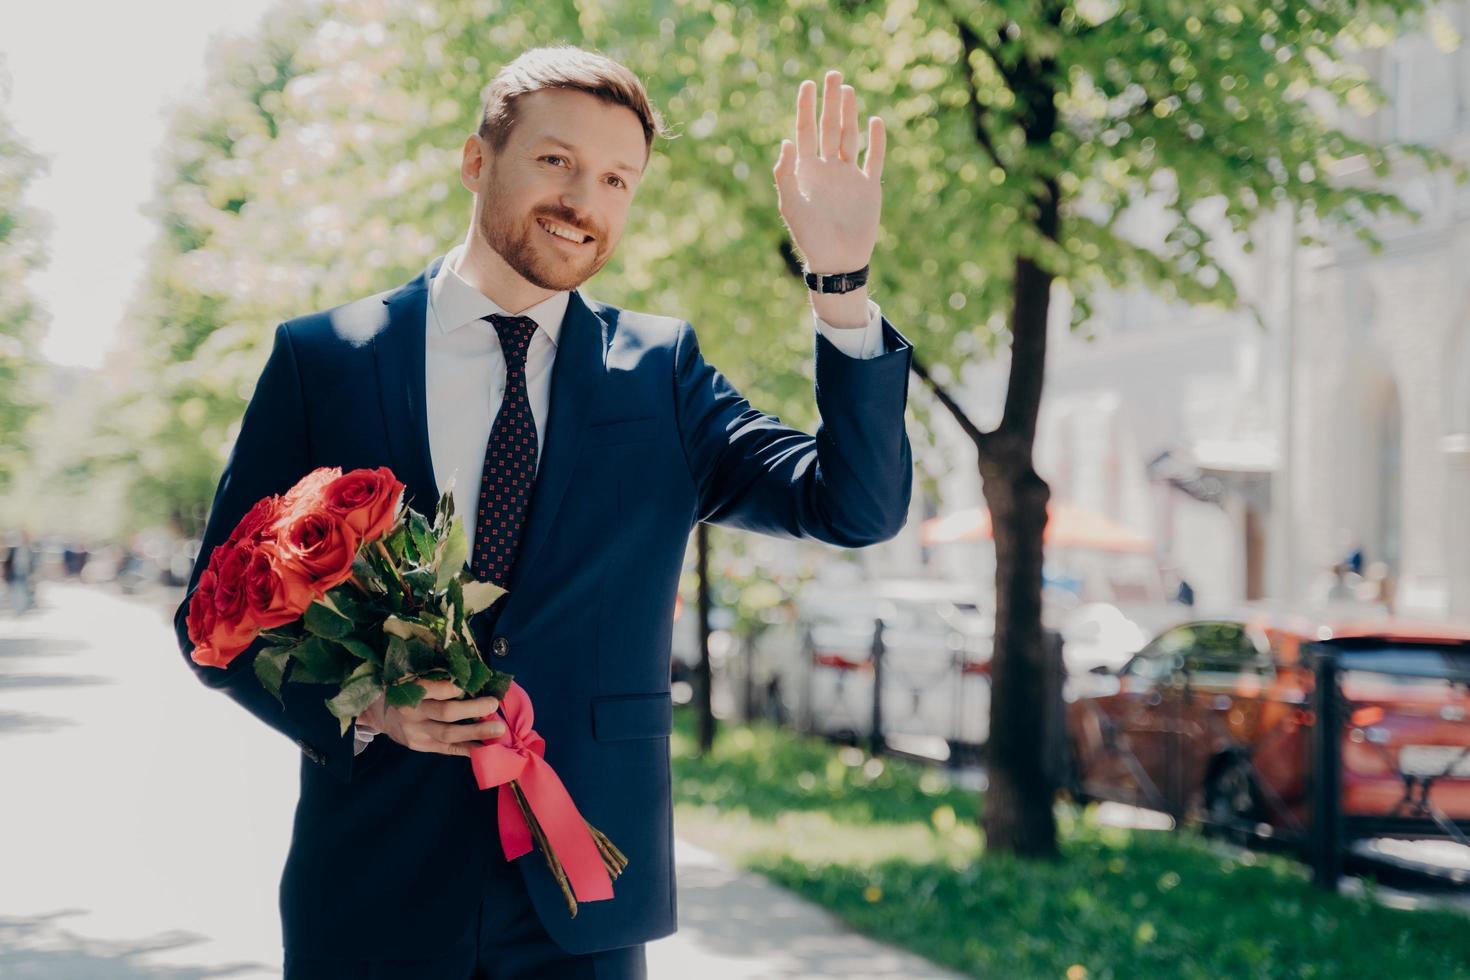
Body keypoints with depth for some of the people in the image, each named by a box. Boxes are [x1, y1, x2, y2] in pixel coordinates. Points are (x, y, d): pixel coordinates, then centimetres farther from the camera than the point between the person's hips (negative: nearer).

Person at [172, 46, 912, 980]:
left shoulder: (663, 370, 4)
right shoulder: (320, 359, 1)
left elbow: (860, 507, -6)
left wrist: (842, 278, -17)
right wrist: (363, 705, -15)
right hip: (374, 898, -1)